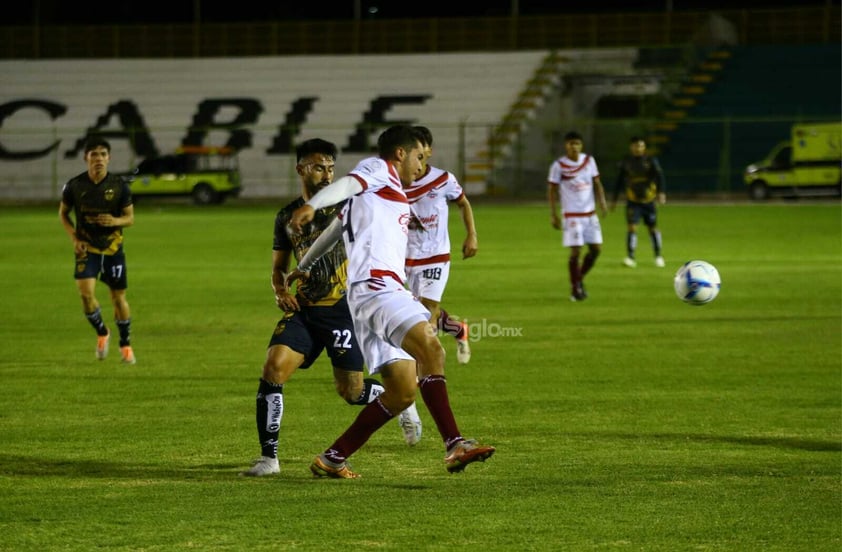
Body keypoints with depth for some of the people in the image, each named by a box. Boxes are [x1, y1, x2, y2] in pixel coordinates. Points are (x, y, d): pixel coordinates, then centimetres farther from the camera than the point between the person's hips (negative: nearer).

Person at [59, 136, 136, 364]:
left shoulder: (119, 186, -8)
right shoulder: (74, 185, -7)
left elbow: (130, 218, 0)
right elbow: (63, 213, 7)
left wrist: (116, 221, -23)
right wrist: (74, 238, -7)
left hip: (113, 247, 0)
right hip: (86, 248, 0)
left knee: (118, 297, 5)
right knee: (86, 292, -19)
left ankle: (126, 345, 24)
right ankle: (102, 333, 8)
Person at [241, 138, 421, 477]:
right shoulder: (286, 216, 9)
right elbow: (279, 267, 19)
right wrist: (281, 291, -1)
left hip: (343, 308, -3)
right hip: (303, 310, 3)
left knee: (351, 392, 1)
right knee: (273, 368, -18)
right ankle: (269, 457, -11)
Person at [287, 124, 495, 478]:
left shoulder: (383, 189, 34)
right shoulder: (378, 170, 7)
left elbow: (337, 227, 46)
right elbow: (346, 185, -15)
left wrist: (304, 267, 60)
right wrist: (311, 205, -35)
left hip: (385, 289, 10)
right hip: (376, 286, -10)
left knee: (403, 392, 3)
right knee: (430, 348, -27)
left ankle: (333, 459, 6)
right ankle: (454, 445, -36)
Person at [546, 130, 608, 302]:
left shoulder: (589, 160, 5)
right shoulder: (558, 165, -8)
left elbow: (596, 183, 10)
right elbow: (552, 190, -4)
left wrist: (601, 201, -5)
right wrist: (553, 215, -9)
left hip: (590, 213, 5)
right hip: (572, 215, -5)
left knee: (596, 249, 3)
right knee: (576, 251, -8)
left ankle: (580, 279, 23)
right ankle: (575, 288, 6)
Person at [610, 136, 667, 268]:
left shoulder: (651, 161, -2)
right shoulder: (625, 162, 2)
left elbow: (659, 176, -11)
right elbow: (618, 181, 11)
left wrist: (661, 192, -27)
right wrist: (614, 199, 13)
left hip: (648, 201, 0)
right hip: (633, 201, 0)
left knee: (653, 228, 9)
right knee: (632, 227, -15)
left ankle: (658, 256, 25)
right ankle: (630, 257, -18)